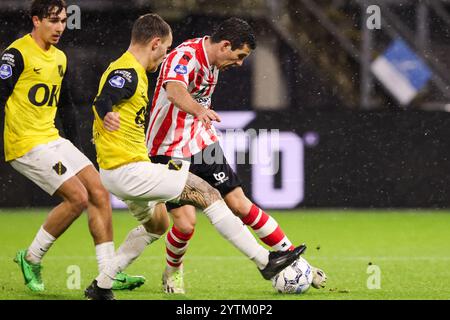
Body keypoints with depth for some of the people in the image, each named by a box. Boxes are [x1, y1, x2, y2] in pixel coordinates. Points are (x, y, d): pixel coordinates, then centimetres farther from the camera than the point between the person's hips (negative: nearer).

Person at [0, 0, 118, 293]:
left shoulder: (60, 58, 15)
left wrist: (78, 148, 24)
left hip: (53, 140, 9)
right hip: (26, 145, -8)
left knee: (99, 192, -2)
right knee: (78, 197, -17)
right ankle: (31, 258, 0)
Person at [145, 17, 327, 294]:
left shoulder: (213, 60, 3)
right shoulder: (184, 57, -25)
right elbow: (174, 90, -47)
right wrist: (199, 110, -66)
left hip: (202, 143, 7)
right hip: (170, 151, -7)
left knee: (240, 205, 1)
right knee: (186, 222, -14)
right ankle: (173, 272, 15)